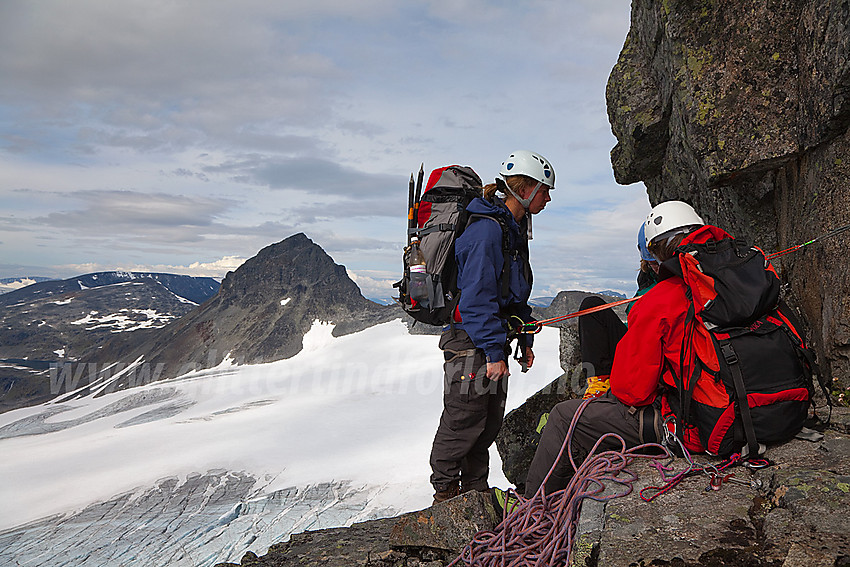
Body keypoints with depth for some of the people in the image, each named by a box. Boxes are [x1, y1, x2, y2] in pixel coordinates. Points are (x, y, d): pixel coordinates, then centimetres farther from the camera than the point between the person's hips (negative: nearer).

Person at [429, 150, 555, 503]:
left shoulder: (512, 229, 15)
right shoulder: (486, 229, -18)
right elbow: (477, 297, -22)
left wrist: (525, 340, 18)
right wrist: (493, 352, -22)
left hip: (491, 341, 10)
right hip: (471, 342, -10)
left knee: (489, 419, 16)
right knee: (464, 420, 0)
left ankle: (477, 490, 29)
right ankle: (446, 493, 17)